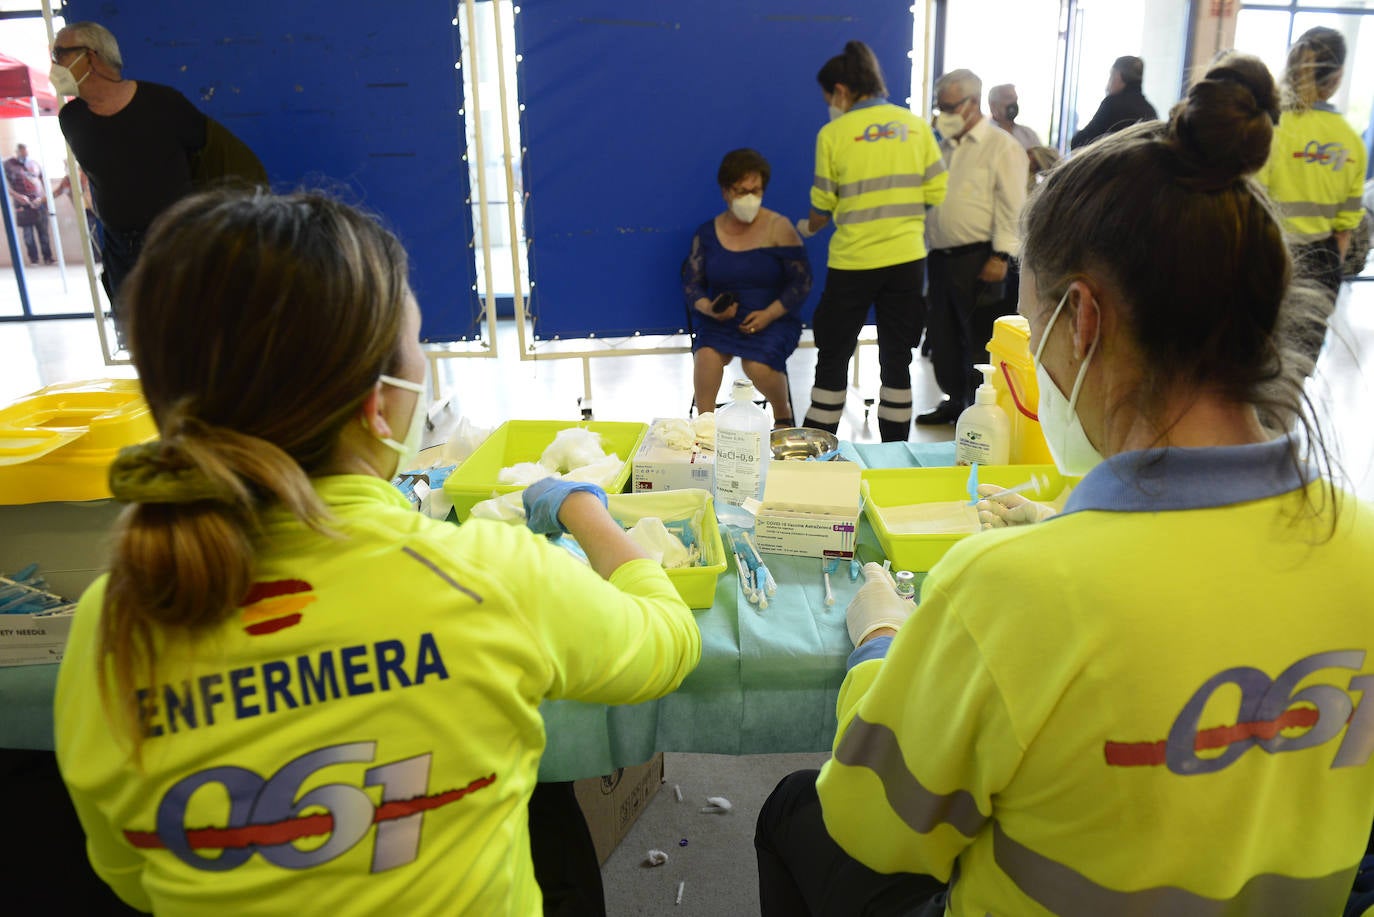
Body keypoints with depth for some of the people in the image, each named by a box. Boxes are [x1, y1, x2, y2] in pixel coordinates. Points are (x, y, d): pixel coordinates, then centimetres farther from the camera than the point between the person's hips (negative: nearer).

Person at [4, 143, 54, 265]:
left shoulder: (34, 164, 11)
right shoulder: (8, 165, 0)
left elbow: (44, 181, 19)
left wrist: (48, 197, 7)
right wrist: (17, 196, -17)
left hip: (39, 203, 3)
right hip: (23, 205, -3)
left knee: (44, 232, 2)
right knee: (28, 233, 0)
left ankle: (48, 257, 6)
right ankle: (33, 259, 4)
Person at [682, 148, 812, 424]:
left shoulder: (779, 228, -3)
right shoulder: (707, 233, 5)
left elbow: (802, 281, -3)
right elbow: (691, 284, 7)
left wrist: (768, 314, -16)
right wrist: (709, 308, -15)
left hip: (773, 319, -2)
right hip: (720, 319, 2)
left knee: (758, 366, -29)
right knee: (707, 354, -30)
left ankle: (783, 414, 4)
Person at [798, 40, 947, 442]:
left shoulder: (833, 134, -6)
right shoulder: (916, 125, 3)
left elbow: (823, 208, 0)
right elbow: (936, 193, 2)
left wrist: (806, 228, 21)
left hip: (853, 262, -3)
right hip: (907, 259, 3)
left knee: (833, 357, 9)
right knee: (896, 357, 11)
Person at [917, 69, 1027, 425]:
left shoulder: (1001, 146, -3)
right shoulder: (944, 147, 19)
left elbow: (1012, 205, -12)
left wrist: (1001, 255, -17)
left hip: (978, 259, -7)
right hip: (941, 257, 7)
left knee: (979, 339, -1)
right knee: (943, 336, 13)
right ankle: (954, 400, 26)